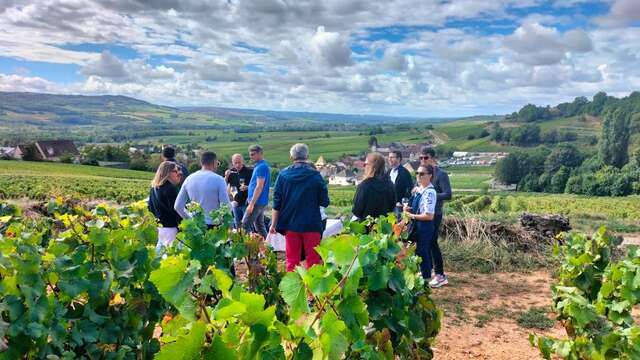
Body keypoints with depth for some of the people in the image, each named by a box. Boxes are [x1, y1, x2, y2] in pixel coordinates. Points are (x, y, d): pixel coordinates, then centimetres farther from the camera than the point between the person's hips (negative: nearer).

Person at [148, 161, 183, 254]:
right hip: (169, 227, -9)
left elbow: (150, 207, 17)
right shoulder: (170, 188, -16)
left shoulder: (153, 188, 9)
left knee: (159, 251, 17)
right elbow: (175, 209, -16)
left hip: (157, 226, 9)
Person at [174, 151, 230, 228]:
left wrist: (190, 219, 17)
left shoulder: (189, 179, 6)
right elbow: (226, 206, -13)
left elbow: (178, 206, 8)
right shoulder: (218, 179, -9)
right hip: (213, 224, -5)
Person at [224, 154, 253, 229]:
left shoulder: (249, 171, -10)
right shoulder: (231, 172, 6)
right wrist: (226, 177, -12)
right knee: (237, 225, 15)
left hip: (246, 202, -5)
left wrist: (247, 188, -26)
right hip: (235, 202, 5)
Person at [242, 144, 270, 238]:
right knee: (259, 225, 14)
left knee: (245, 225, -7)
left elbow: (259, 187, -21)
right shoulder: (263, 165, 15)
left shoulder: (261, 167, -16)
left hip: (257, 202, -10)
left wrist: (251, 204, -21)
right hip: (262, 202, 10)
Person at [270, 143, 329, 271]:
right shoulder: (315, 175, -7)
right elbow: (325, 202, -4)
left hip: (290, 224, 2)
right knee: (312, 260, 7)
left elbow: (277, 203, 1)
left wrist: (274, 224, 8)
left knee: (292, 261, 12)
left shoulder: (283, 175, -2)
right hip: (311, 224, -2)